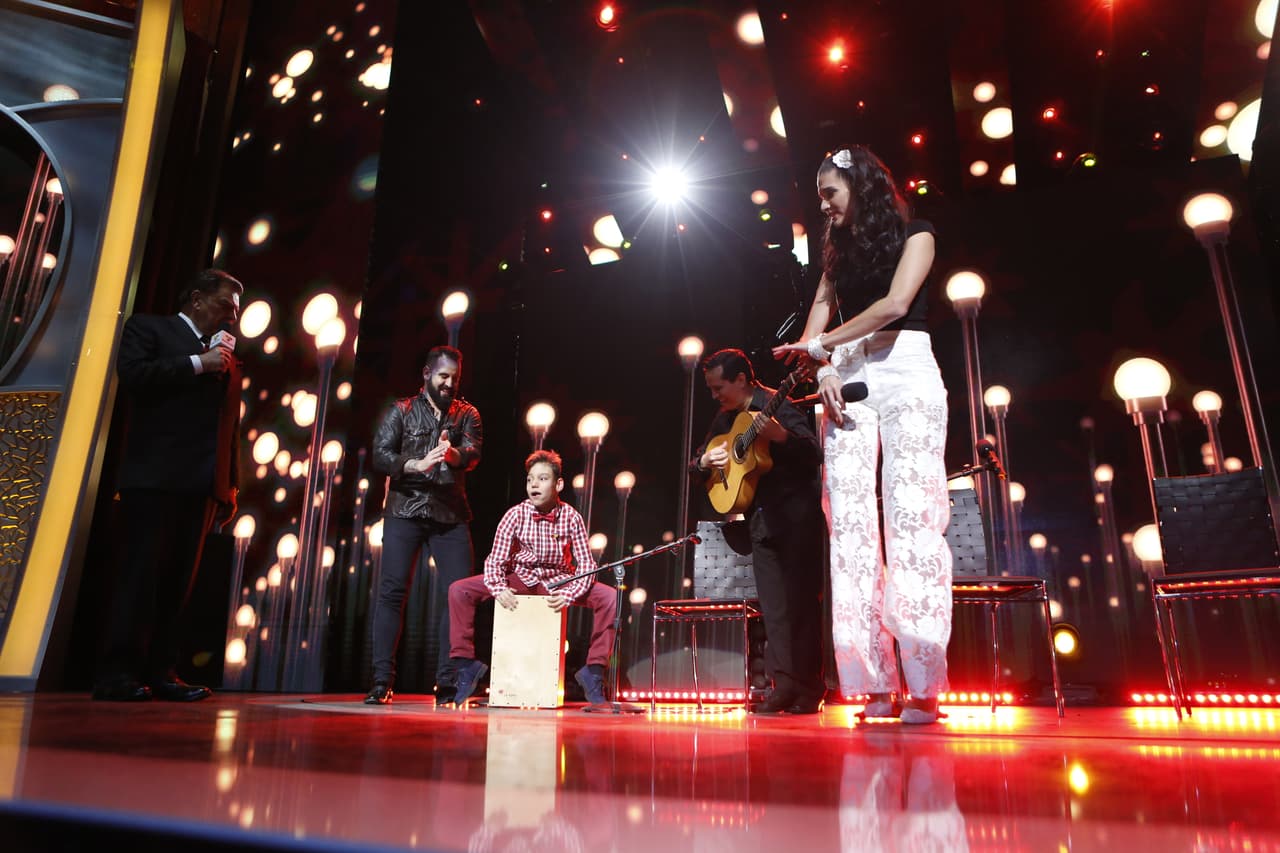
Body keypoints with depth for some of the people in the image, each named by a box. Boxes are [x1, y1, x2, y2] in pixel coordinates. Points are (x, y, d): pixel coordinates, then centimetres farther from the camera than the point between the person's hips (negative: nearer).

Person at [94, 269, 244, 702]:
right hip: (154, 476, -5)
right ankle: (117, 674, -1)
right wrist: (198, 363, -8)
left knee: (178, 581, 3)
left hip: (201, 484, 5)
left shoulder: (227, 357, 22)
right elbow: (132, 375, -10)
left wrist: (230, 484, 12)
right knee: (140, 574, -6)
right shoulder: (148, 327, 9)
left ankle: (160, 673, 7)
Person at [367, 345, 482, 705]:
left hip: (450, 514, 1)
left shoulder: (466, 414, 12)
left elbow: (473, 454, -6)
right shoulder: (402, 411, 10)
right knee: (392, 591, -6)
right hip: (405, 511, -1)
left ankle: (448, 682, 2)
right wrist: (416, 465, -19)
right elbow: (380, 455, -1)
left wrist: (452, 453, -29)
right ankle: (382, 682, -1)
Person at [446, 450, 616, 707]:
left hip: (558, 581, 0)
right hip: (520, 579, 0)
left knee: (610, 597, -24)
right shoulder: (515, 515, -14)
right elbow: (495, 560, -12)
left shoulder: (571, 517, -13)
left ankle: (594, 671, -9)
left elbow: (586, 564, -12)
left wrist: (568, 594, -30)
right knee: (459, 590, -20)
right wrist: (499, 589, -32)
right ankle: (466, 665, -4)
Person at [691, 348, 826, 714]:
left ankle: (809, 689, 4)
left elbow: (814, 453, -20)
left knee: (801, 602, -4)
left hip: (795, 515, -7)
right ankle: (785, 686, 10)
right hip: (762, 520, 7)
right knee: (774, 608, 5)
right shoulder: (726, 418, 14)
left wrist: (781, 436, -37)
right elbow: (695, 461, 19)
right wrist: (705, 460, -4)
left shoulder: (776, 405, -10)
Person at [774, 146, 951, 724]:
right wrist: (824, 370, -9)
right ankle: (877, 685, -9)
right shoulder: (839, 252, 24)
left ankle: (923, 687, -15)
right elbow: (818, 320, 11)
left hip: (905, 372, -4)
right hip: (847, 382, 4)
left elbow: (895, 303, -8)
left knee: (910, 515, -15)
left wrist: (821, 344, -5)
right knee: (850, 522, -9)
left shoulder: (913, 234, 9)